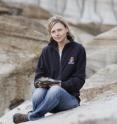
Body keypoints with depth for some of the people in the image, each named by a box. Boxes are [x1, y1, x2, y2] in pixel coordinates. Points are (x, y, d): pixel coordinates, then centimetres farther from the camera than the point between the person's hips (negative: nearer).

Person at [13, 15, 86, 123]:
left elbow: (79, 79, -2)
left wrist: (61, 85, -19)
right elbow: (39, 75, 11)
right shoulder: (47, 51, 12)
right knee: (38, 93, -35)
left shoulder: (78, 49, 2)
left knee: (55, 90, -37)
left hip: (69, 97, -2)